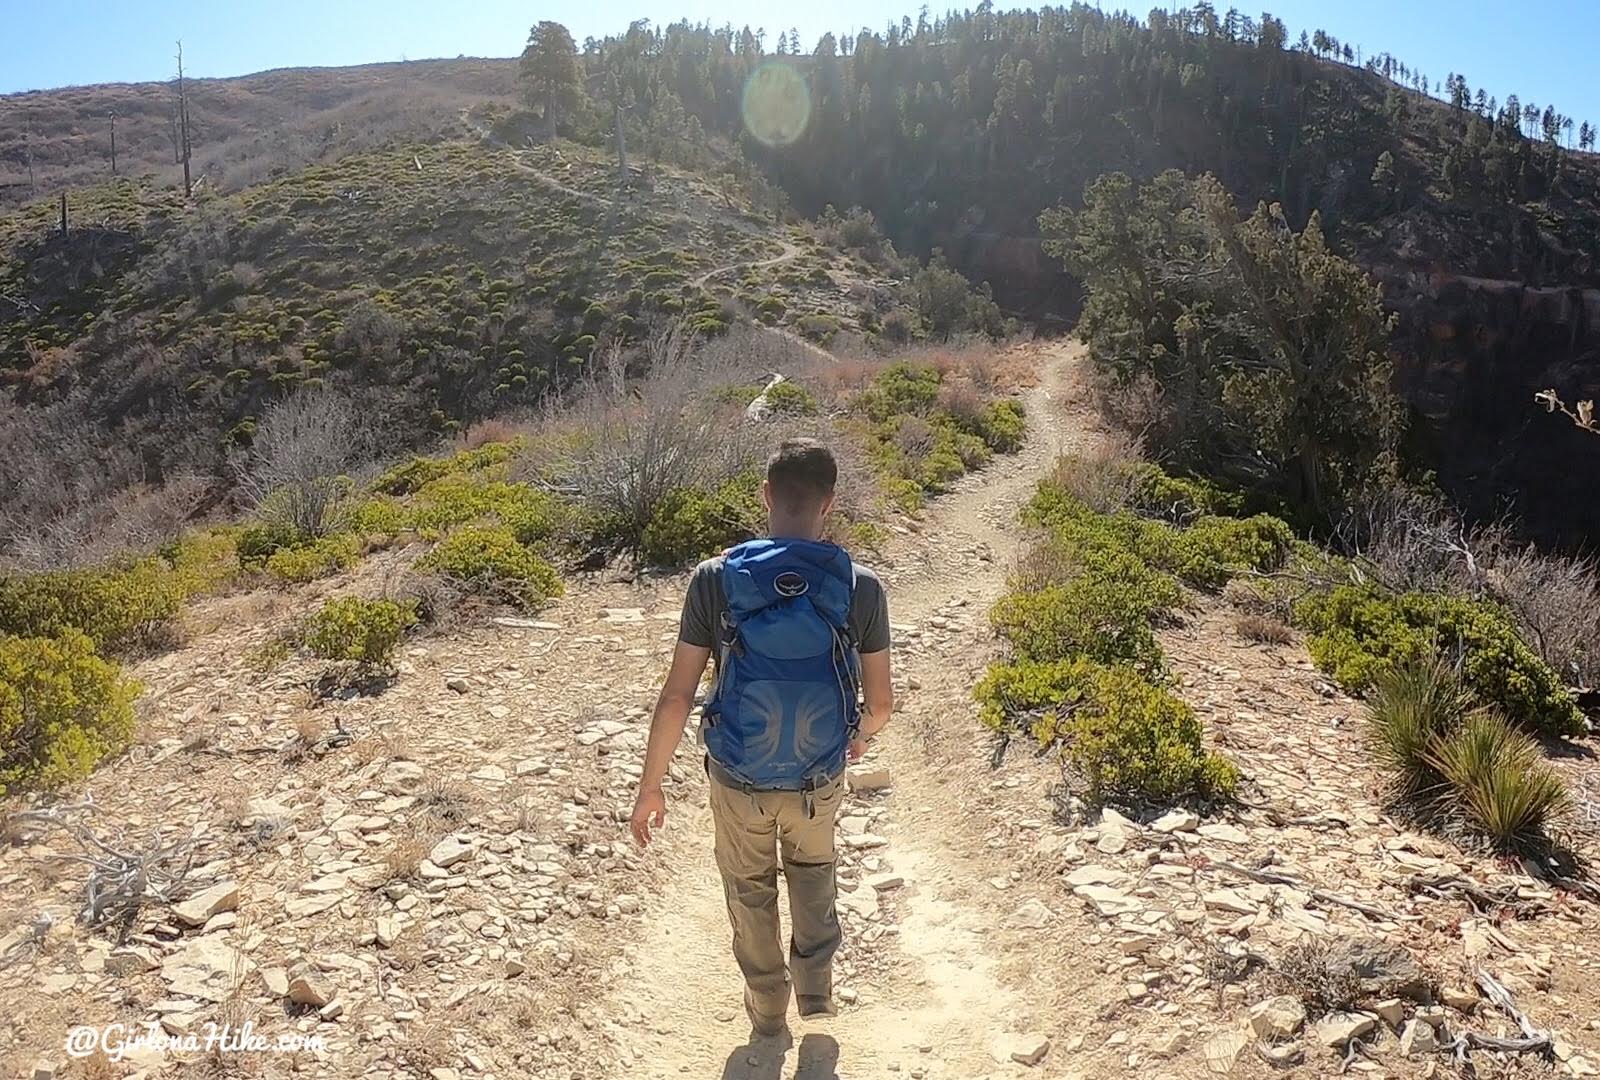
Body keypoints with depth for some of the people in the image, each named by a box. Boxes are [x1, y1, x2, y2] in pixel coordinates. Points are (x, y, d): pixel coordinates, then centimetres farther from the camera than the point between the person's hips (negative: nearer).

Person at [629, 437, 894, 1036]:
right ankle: (815, 989, 39)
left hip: (738, 780, 0)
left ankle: (768, 1008, 46)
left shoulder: (716, 578, -18)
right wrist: (860, 736, 16)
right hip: (819, 779, 1)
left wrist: (650, 786, -3)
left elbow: (677, 697, -15)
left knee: (751, 890, 27)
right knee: (813, 871, 33)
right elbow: (880, 702, -8)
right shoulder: (860, 587, -17)